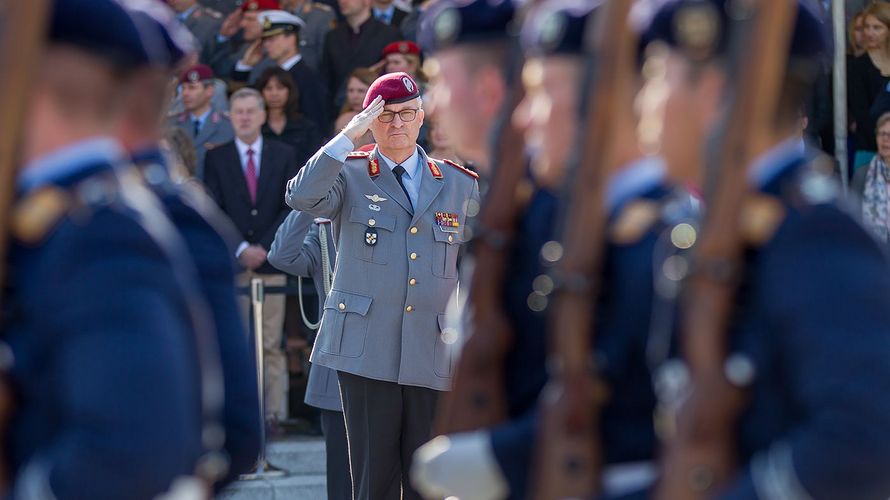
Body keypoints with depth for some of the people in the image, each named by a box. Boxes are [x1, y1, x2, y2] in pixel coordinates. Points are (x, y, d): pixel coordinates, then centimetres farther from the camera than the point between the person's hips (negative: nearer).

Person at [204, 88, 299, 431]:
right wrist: (240, 249, -10)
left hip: (271, 261, 0)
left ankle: (274, 413, -2)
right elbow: (214, 211, 1)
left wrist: (264, 246, -6)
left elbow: (291, 206, 5)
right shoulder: (217, 158, 7)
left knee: (271, 345, -2)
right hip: (231, 262, 0)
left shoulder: (283, 156, 10)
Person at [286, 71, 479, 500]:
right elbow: (300, 197, -15)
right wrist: (347, 137, -17)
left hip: (435, 356, 2)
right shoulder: (349, 175, 6)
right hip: (367, 351, -2)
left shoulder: (460, 185, 14)